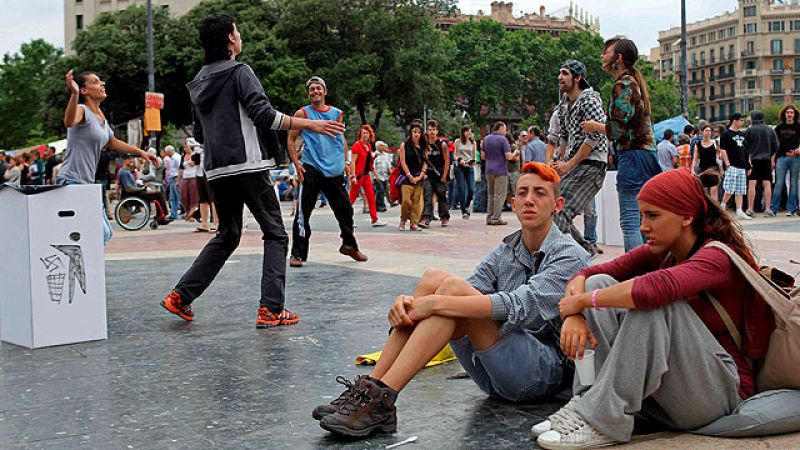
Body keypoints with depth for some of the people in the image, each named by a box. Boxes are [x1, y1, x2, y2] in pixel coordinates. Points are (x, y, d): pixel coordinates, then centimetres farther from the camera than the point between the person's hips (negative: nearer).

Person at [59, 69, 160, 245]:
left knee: (105, 234, 15)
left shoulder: (101, 117, 13)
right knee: (101, 233, -15)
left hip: (88, 183, 10)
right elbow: (69, 122, -39)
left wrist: (140, 152, 30)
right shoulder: (82, 110, -13)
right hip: (72, 182, -10)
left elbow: (113, 142, 31)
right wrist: (74, 94, -53)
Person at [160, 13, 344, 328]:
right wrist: (310, 125, -13)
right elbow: (263, 115, -16)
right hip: (247, 164, -7)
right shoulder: (239, 72, -5)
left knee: (227, 236, 19)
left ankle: (180, 297, 14)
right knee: (275, 234, 0)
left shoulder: (198, 83, 17)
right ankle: (271, 310, -7)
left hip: (216, 170, 7)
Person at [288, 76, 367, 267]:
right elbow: (291, 140, 2)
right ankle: (298, 253, -4)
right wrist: (296, 164, -9)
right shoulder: (302, 113, 0)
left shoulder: (336, 113, 11)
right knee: (303, 213, -9)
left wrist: (345, 161, 12)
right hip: (311, 169, -4)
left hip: (334, 170, 4)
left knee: (345, 209, 10)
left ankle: (349, 245, 29)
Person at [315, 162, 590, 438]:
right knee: (434, 278, -12)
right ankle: (369, 388, -19)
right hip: (493, 377, 6)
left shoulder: (570, 257, -6)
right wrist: (409, 301, -20)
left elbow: (521, 307, -23)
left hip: (544, 371, -6)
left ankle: (381, 400, -30)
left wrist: (433, 303, -28)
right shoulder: (505, 251, 15)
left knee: (453, 288, -25)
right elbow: (469, 298, 1)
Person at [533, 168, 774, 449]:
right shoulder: (658, 254, 6)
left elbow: (654, 288, -37)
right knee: (599, 283, -5)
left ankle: (605, 420, -28)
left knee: (653, 302, -30)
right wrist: (573, 315, -21)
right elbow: (585, 275, 1)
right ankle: (586, 400, -18)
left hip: (718, 392, -7)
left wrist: (583, 300, -25)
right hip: (658, 391, 7)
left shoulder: (717, 257, -16)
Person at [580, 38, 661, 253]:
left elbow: (616, 130, -16)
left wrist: (595, 126, 1)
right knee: (644, 221, 12)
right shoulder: (636, 80, 20)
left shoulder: (623, 85, -11)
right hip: (647, 152, 10)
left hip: (633, 155, -10)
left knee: (630, 221, -11)